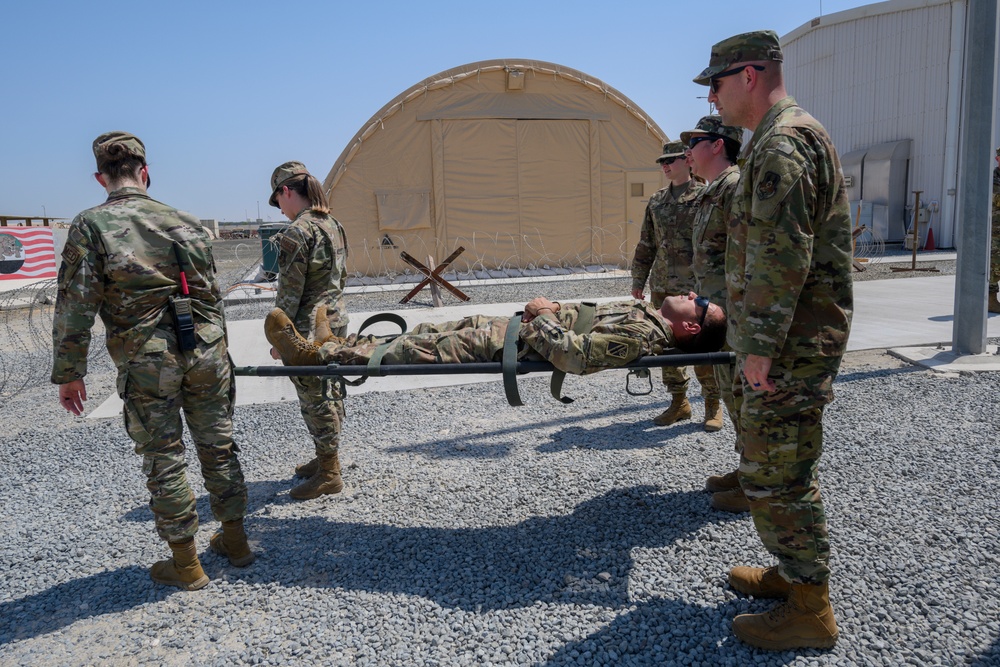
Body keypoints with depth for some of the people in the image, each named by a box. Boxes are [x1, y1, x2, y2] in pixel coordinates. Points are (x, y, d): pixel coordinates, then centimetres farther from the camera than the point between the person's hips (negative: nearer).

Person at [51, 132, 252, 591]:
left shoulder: (92, 226, -4)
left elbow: (75, 306, -9)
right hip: (205, 353, 4)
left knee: (164, 460, 8)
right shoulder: (186, 223, 8)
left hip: (147, 366, -3)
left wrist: (69, 372, -1)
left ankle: (185, 564, 18)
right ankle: (235, 541, 27)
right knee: (218, 448, 15)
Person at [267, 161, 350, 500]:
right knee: (330, 393, 18)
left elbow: (289, 293, -18)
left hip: (309, 329, -9)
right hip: (336, 320, 9)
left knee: (314, 400, 2)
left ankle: (328, 474, 14)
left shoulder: (297, 233, -19)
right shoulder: (333, 224, 7)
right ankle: (327, 458, 34)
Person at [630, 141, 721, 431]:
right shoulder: (656, 200, 14)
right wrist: (638, 280, 14)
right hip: (661, 285, 6)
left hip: (695, 286, -6)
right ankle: (679, 402, 21)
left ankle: (713, 405, 12)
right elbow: (646, 244, 18)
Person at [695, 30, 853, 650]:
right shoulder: (794, 134, 19)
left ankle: (810, 611, 10)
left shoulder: (782, 143, -17)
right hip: (797, 339, 11)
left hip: (790, 345, -11)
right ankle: (796, 574, 33)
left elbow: (782, 255, -25)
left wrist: (761, 345, -22)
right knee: (781, 464, 19)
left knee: (775, 473, -3)